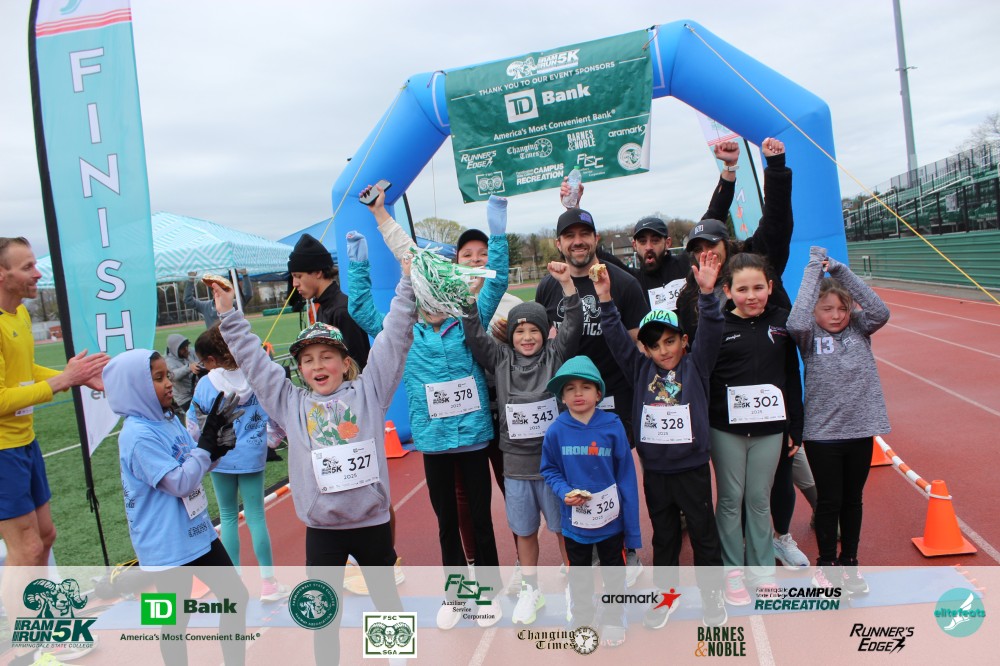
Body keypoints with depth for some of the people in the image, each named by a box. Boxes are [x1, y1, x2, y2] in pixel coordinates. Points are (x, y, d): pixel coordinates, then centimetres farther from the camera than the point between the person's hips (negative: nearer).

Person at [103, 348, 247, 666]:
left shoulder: (170, 419, 5)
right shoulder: (138, 435, -21)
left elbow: (197, 468, 10)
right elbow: (179, 482, -23)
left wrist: (219, 446, -8)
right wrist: (207, 441, -20)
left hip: (198, 532, 8)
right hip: (168, 546, -8)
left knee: (236, 595, 15)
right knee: (177, 620, 8)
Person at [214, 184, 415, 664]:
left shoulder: (368, 390, -4)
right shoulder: (291, 403, 1)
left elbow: (394, 340, -7)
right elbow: (253, 361, 4)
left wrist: (407, 284, -12)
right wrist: (228, 314, 2)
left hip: (371, 520, -1)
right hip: (321, 528, 1)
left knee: (387, 597, 19)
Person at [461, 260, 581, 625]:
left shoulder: (555, 355, -2)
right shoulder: (500, 358, 2)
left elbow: (573, 326, -13)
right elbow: (475, 336, -4)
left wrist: (567, 283, -24)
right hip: (516, 462, 2)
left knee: (564, 526, 10)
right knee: (524, 530, 14)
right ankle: (531, 589, 31)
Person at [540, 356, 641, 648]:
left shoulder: (613, 426, -16)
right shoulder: (556, 431, -13)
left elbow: (626, 477, -10)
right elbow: (549, 470, 1)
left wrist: (633, 529, -8)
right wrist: (565, 492, -20)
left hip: (610, 519, -1)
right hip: (574, 522, 1)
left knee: (614, 574, 19)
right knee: (579, 576, 21)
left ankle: (614, 621, 42)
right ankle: (580, 621, 42)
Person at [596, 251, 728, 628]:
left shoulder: (696, 365, -3)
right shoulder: (641, 369, 2)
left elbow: (712, 332, -16)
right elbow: (617, 339, -3)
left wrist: (707, 294, -30)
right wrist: (606, 300, -14)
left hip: (692, 467, -2)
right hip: (654, 470, 2)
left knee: (704, 533, 12)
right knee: (663, 534, 17)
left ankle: (712, 592, 30)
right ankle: (666, 591, 33)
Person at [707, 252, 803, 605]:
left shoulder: (781, 322, 1)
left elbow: (792, 378, 6)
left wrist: (795, 429, 7)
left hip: (769, 427, 2)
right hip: (726, 428, -2)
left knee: (760, 499, 13)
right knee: (730, 499, 9)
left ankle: (762, 569, 29)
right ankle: (732, 571, 23)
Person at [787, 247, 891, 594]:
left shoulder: (859, 328, 1)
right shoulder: (809, 336, -8)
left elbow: (880, 311, -17)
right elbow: (796, 322, -29)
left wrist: (840, 270, -19)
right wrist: (814, 269, -23)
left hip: (860, 429, 3)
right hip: (822, 433, -3)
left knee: (853, 500, 17)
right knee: (829, 501, 9)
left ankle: (849, 562, 34)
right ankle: (826, 564, 27)